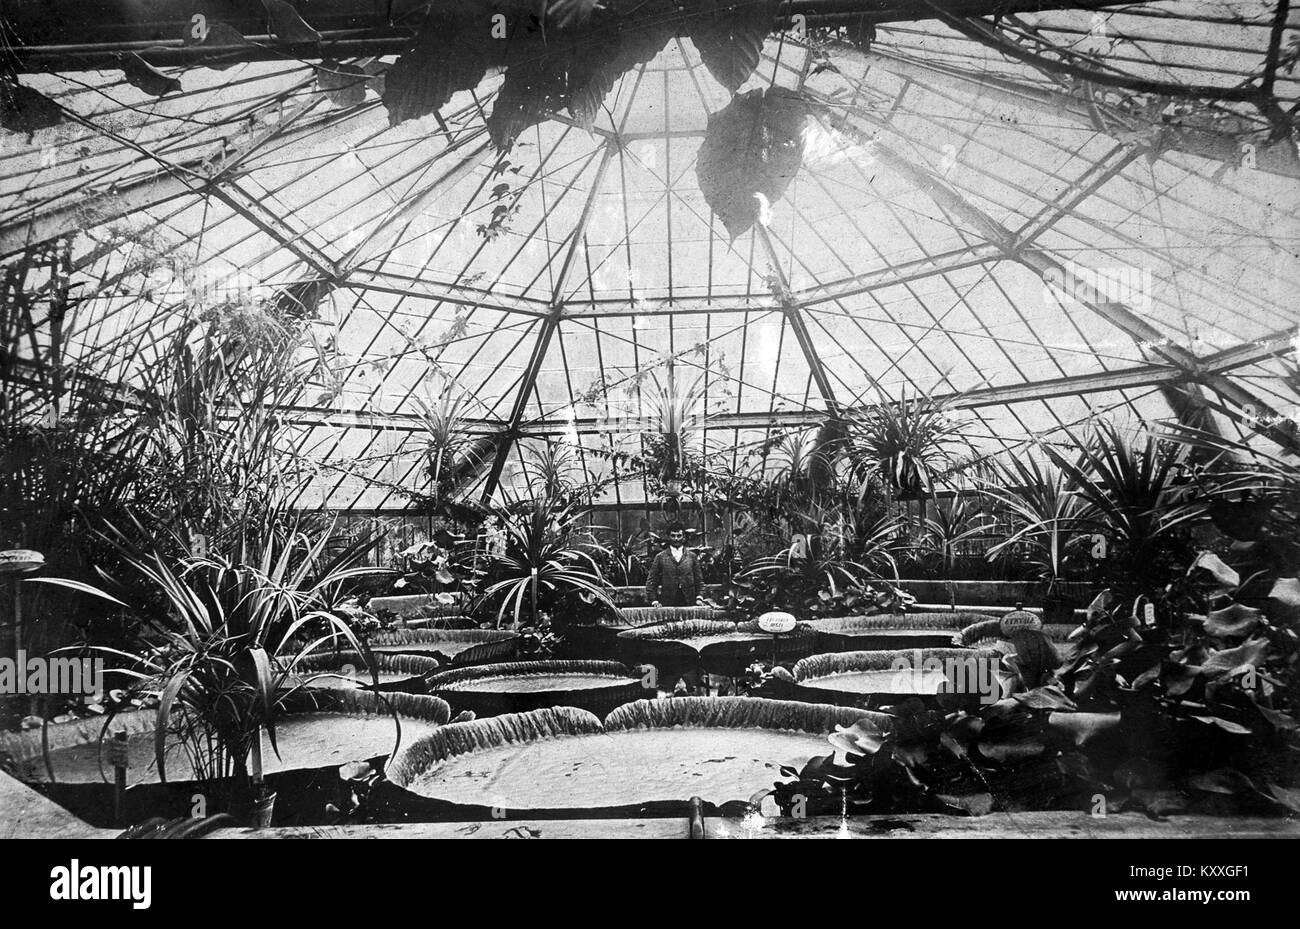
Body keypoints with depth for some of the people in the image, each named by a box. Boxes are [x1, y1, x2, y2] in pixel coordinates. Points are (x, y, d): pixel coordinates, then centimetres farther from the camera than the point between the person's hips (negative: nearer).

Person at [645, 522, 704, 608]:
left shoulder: (691, 557, 11)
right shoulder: (660, 557, 6)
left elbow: (699, 581, 13)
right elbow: (651, 582, 5)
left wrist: (699, 598, 0)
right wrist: (654, 601, -5)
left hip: (689, 604, 1)